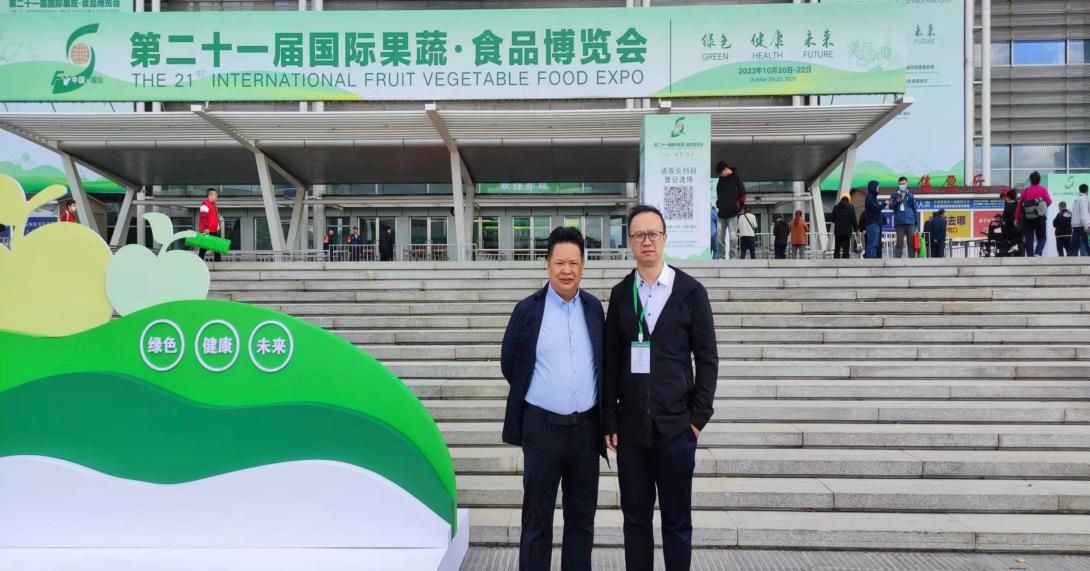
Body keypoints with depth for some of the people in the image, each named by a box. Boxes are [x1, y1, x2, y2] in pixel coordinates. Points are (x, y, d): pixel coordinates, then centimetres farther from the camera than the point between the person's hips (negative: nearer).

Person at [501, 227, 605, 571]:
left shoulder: (594, 308, 5)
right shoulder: (527, 310, -4)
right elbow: (510, 365, 4)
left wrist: (603, 419, 10)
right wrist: (536, 393, 9)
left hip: (586, 426, 3)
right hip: (542, 426, -3)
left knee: (582, 517, 12)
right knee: (537, 519, 5)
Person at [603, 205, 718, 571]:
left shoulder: (691, 292, 0)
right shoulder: (620, 294, 6)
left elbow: (707, 359, 0)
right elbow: (611, 362, 5)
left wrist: (699, 416, -5)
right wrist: (609, 421, 1)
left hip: (676, 425, -2)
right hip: (631, 426, 2)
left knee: (677, 520, 7)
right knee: (635, 518, 9)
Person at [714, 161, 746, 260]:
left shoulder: (736, 178, -3)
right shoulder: (721, 179, 12)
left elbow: (742, 194, -3)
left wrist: (738, 207, -4)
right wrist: (718, 204, 9)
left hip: (732, 213, -5)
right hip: (722, 213, 5)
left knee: (732, 237, -3)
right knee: (720, 237, 2)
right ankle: (721, 257, 6)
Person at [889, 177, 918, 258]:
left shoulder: (910, 195, 10)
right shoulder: (895, 195, 7)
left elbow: (914, 209, 14)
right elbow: (891, 206, 0)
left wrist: (916, 222, 10)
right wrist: (897, 201, -18)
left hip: (910, 222, 2)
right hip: (899, 222, -2)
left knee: (911, 242, 2)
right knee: (900, 242, -3)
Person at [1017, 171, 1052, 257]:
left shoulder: (1025, 191, 2)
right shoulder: (1043, 190, -2)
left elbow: (1019, 205, 1)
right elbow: (1049, 201, -7)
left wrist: (1017, 218, 6)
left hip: (1027, 219, 1)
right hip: (1040, 218, -1)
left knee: (1029, 239, 5)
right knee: (1042, 238, 9)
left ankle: (1030, 256, 1)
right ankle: (1037, 253, -14)